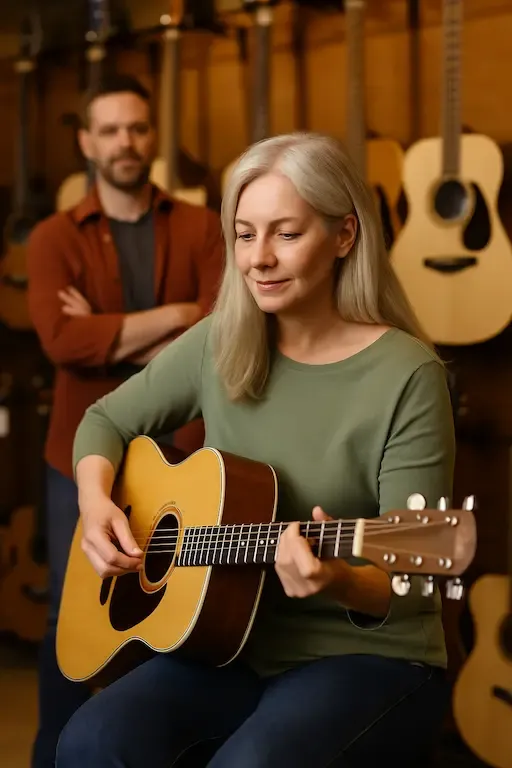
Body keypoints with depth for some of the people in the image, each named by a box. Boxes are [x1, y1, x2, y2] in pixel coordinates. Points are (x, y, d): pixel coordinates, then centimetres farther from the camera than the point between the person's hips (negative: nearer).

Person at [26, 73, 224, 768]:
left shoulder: (201, 228, 3)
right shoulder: (55, 237, 1)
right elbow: (61, 339, -17)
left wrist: (109, 336, -14)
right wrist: (175, 316, -16)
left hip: (183, 452, 1)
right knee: (72, 618, 8)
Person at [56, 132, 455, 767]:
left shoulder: (406, 375, -14)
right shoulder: (220, 345, 2)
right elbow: (107, 420, 15)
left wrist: (341, 582, -37)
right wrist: (97, 503, -6)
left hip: (370, 658, -4)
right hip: (230, 647, 4)